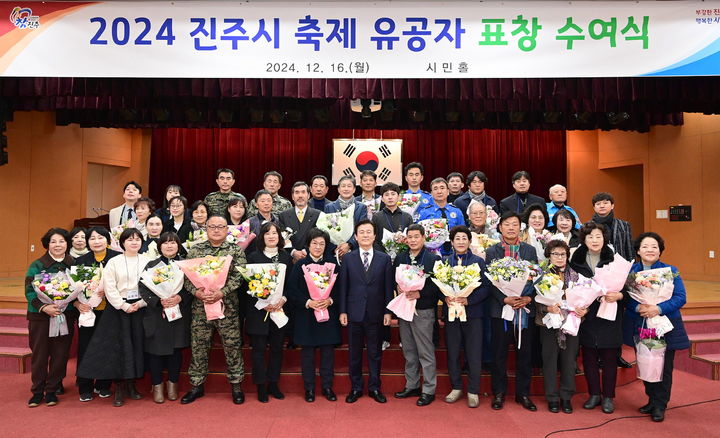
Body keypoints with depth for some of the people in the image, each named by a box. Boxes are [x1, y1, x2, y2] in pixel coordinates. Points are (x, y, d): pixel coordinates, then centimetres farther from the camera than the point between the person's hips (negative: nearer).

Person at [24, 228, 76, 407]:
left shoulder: (73, 264, 5)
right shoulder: (37, 265, -2)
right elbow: (29, 291, -7)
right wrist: (44, 307, -20)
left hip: (65, 316, 2)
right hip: (40, 316, -2)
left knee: (60, 354, 6)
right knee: (39, 354, 6)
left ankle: (52, 391, 20)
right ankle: (37, 392, 21)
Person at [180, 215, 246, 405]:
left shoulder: (236, 250, 2)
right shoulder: (195, 250, 7)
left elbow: (238, 276, -7)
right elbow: (186, 276, 2)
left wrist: (220, 293, -19)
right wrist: (197, 292, -15)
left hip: (228, 306, -1)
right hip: (200, 306, 2)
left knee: (232, 346, 5)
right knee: (198, 346, 9)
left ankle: (236, 384, 20)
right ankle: (197, 385, 25)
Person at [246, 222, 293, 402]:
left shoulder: (286, 257, 7)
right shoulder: (253, 256, 0)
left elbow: (291, 283, 6)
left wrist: (283, 299, -11)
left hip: (280, 309, 2)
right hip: (258, 310, -2)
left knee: (277, 348, 8)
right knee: (259, 349, 3)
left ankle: (273, 384, 22)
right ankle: (261, 387, 15)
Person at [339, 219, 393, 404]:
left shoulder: (384, 259, 3)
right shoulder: (347, 259, 3)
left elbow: (388, 287, 3)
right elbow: (343, 286, 2)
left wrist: (388, 311, -1)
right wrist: (342, 311, -2)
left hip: (375, 313, 0)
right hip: (354, 313, 0)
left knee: (375, 353, 9)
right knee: (354, 353, 9)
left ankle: (374, 388, 23)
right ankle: (356, 388, 23)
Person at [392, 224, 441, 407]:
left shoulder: (434, 259, -5)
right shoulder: (400, 258, 10)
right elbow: (393, 279, 12)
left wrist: (419, 294, -19)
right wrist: (398, 287, -8)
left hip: (423, 311, -5)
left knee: (426, 352, 1)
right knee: (409, 351, 15)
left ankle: (429, 390, 12)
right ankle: (412, 386, 27)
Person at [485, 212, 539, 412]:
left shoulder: (530, 250, 8)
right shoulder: (491, 252, 3)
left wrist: (529, 298, -12)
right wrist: (504, 299, -15)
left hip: (525, 309, 2)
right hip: (500, 308, -1)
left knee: (525, 353, 8)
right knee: (499, 353, 5)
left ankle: (523, 393, 22)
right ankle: (499, 393, 18)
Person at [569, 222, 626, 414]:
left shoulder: (614, 260, -4)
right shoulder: (576, 261, 1)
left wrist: (618, 296, -23)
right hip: (586, 316, 2)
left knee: (609, 358, 6)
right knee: (589, 357, 9)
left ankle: (608, 396, 21)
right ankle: (594, 394, 24)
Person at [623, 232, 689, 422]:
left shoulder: (671, 271, -2)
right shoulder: (630, 270, 1)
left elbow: (680, 297, -10)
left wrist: (659, 308, -25)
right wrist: (638, 308, -24)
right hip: (639, 327, 2)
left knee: (664, 368, 5)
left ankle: (659, 406, 20)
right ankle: (652, 400, 30)